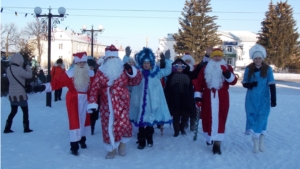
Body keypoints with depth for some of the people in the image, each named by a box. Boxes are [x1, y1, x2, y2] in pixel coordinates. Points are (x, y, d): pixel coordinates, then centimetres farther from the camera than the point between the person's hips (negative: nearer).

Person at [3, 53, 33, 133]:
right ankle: (26, 128, 14)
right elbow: (29, 75, -13)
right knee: (25, 112, 9)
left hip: (12, 94, 7)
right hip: (20, 94, -7)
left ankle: (7, 128, 15)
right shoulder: (19, 69, -21)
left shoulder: (8, 69, 3)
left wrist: (23, 68, 5)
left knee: (13, 112, 18)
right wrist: (27, 66, 1)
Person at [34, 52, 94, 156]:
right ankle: (74, 146, 2)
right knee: (74, 122, -5)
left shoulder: (91, 74, -2)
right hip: (73, 100, -4)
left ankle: (82, 139, 39)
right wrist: (44, 87, -27)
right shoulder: (70, 73, -11)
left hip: (86, 100, 4)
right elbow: (57, 82, -17)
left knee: (85, 119, 17)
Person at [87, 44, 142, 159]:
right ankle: (111, 149, 24)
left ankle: (123, 142, 18)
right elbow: (94, 88, -1)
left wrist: (131, 71, -13)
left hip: (121, 104, -1)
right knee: (108, 127, 5)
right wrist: (92, 103, -10)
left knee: (123, 125, -15)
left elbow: (136, 81, 4)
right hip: (106, 105, 1)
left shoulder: (124, 70, 4)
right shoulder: (101, 72, 3)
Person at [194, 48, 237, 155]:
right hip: (208, 98, 1)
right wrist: (198, 97, -4)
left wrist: (227, 73, -25)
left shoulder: (227, 68, 7)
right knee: (207, 118, 9)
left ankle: (217, 143, -7)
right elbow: (199, 83, 4)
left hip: (222, 98, -1)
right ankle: (210, 137, 34)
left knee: (219, 119, -7)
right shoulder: (205, 69, 8)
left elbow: (233, 81, -7)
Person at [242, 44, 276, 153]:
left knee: (262, 119, 1)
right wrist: (251, 84, -20)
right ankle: (256, 143, 7)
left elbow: (272, 85, -3)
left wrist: (273, 99, -7)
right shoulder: (248, 69, 0)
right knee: (252, 119, 0)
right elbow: (244, 84, 2)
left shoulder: (268, 69, -3)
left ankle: (261, 142, 16)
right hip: (251, 99, 1)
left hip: (264, 99, -1)